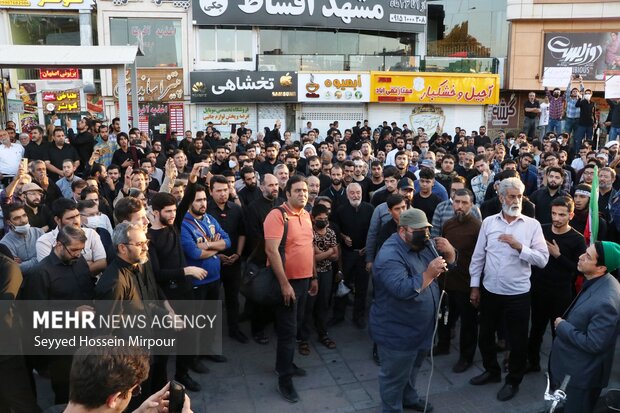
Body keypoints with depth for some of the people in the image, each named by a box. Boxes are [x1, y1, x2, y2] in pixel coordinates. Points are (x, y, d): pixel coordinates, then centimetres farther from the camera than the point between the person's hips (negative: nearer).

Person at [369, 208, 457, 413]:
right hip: (397, 332, -9)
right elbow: (401, 290, -37)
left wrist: (449, 252, -13)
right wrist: (429, 274, -38)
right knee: (395, 376, 10)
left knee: (412, 369, 29)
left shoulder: (422, 245, 2)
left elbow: (450, 264, 8)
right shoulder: (390, 256, -26)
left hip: (420, 328, 9)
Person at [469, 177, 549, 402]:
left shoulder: (532, 225, -7)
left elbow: (543, 259, -11)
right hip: (489, 291, 3)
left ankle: (513, 381, 34)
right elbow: (478, 256, 3)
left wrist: (518, 246, -23)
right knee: (485, 335, 18)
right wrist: (475, 286, 3)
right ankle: (492, 371, 42)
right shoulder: (489, 222, -1)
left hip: (518, 294, -2)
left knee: (518, 340, 12)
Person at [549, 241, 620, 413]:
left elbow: (593, 344, -28)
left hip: (582, 374, -8)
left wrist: (562, 327, -19)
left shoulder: (605, 302, -35)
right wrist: (565, 324, 0)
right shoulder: (598, 282, -5)